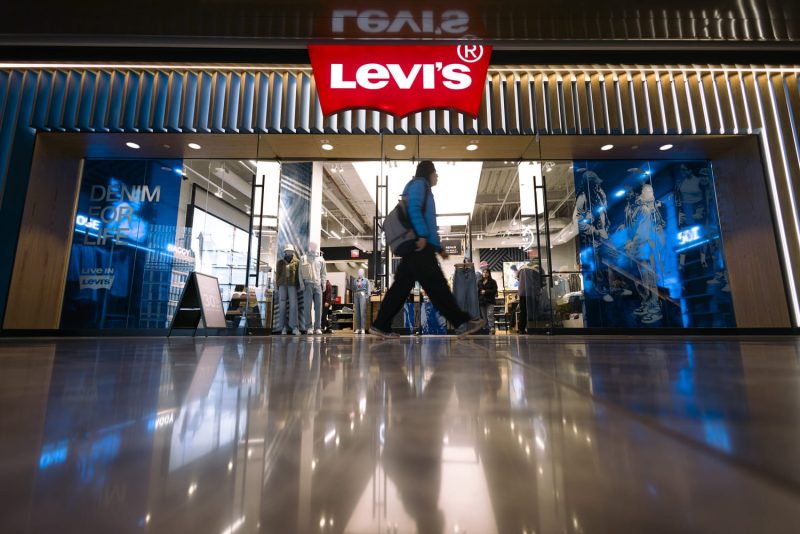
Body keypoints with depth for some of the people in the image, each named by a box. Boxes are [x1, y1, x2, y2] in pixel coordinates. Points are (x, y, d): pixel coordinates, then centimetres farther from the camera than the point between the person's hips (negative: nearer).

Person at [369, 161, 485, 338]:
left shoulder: (425, 190, 32)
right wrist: (422, 235, -25)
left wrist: (439, 248, 25)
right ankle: (462, 322, -5)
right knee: (436, 285, -9)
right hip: (418, 244, -10)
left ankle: (381, 326, 6)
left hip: (417, 246, 10)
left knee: (401, 287, 5)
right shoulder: (419, 184, 4)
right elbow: (413, 209, -15)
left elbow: (430, 225, 29)